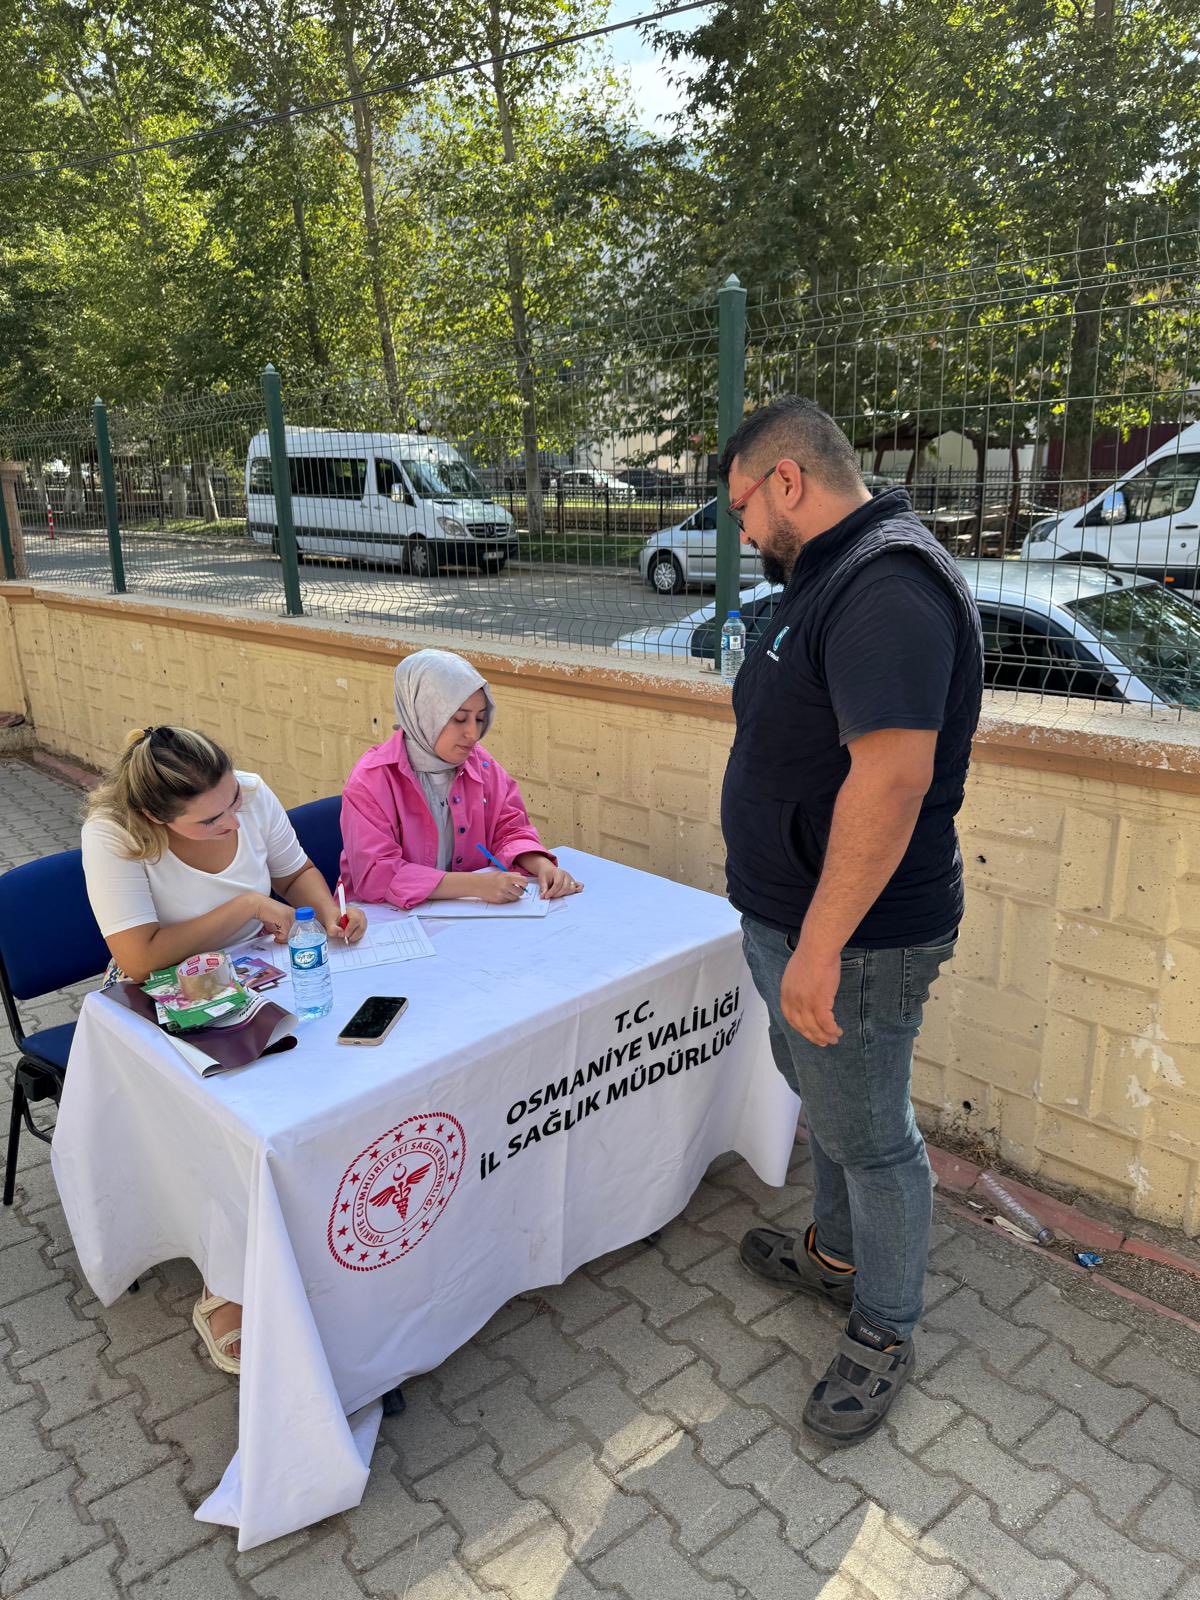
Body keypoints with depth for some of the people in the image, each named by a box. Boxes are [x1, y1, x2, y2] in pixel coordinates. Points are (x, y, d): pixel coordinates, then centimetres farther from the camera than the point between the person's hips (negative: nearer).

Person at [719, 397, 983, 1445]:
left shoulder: (887, 584, -24)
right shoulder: (833, 579, 11)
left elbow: (894, 773, -33)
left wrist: (819, 946, -29)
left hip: (851, 939, -10)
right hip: (798, 922, 10)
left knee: (869, 1140, 8)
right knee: (824, 1098, 26)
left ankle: (884, 1334, 30)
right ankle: (837, 1254, 48)